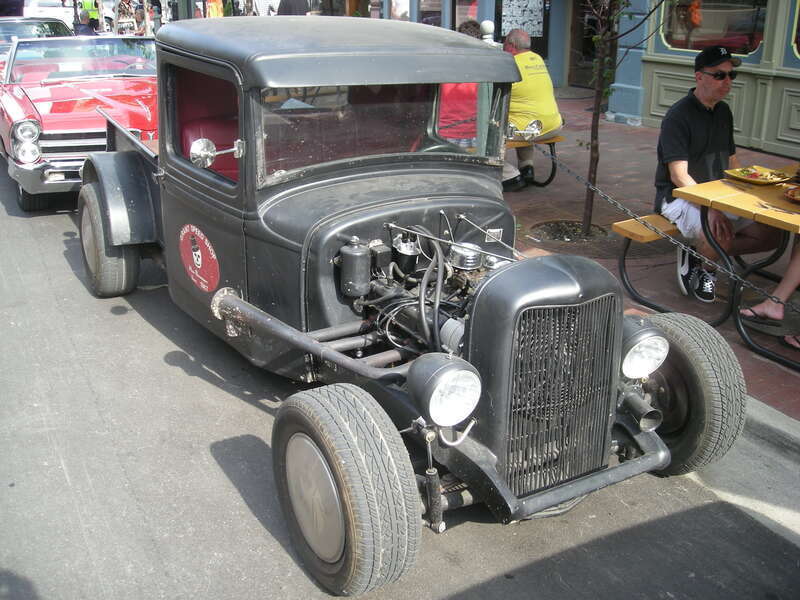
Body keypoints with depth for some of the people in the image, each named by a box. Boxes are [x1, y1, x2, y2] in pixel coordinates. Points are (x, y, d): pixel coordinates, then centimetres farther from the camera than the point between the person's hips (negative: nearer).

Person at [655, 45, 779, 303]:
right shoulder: (679, 116, -14)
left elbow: (731, 161, 21)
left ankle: (699, 255, 3)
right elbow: (679, 176, -21)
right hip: (679, 196, -8)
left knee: (769, 234, -6)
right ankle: (699, 270, -1)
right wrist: (711, 208, -31)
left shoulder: (723, 112, 12)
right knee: (721, 235, -34)